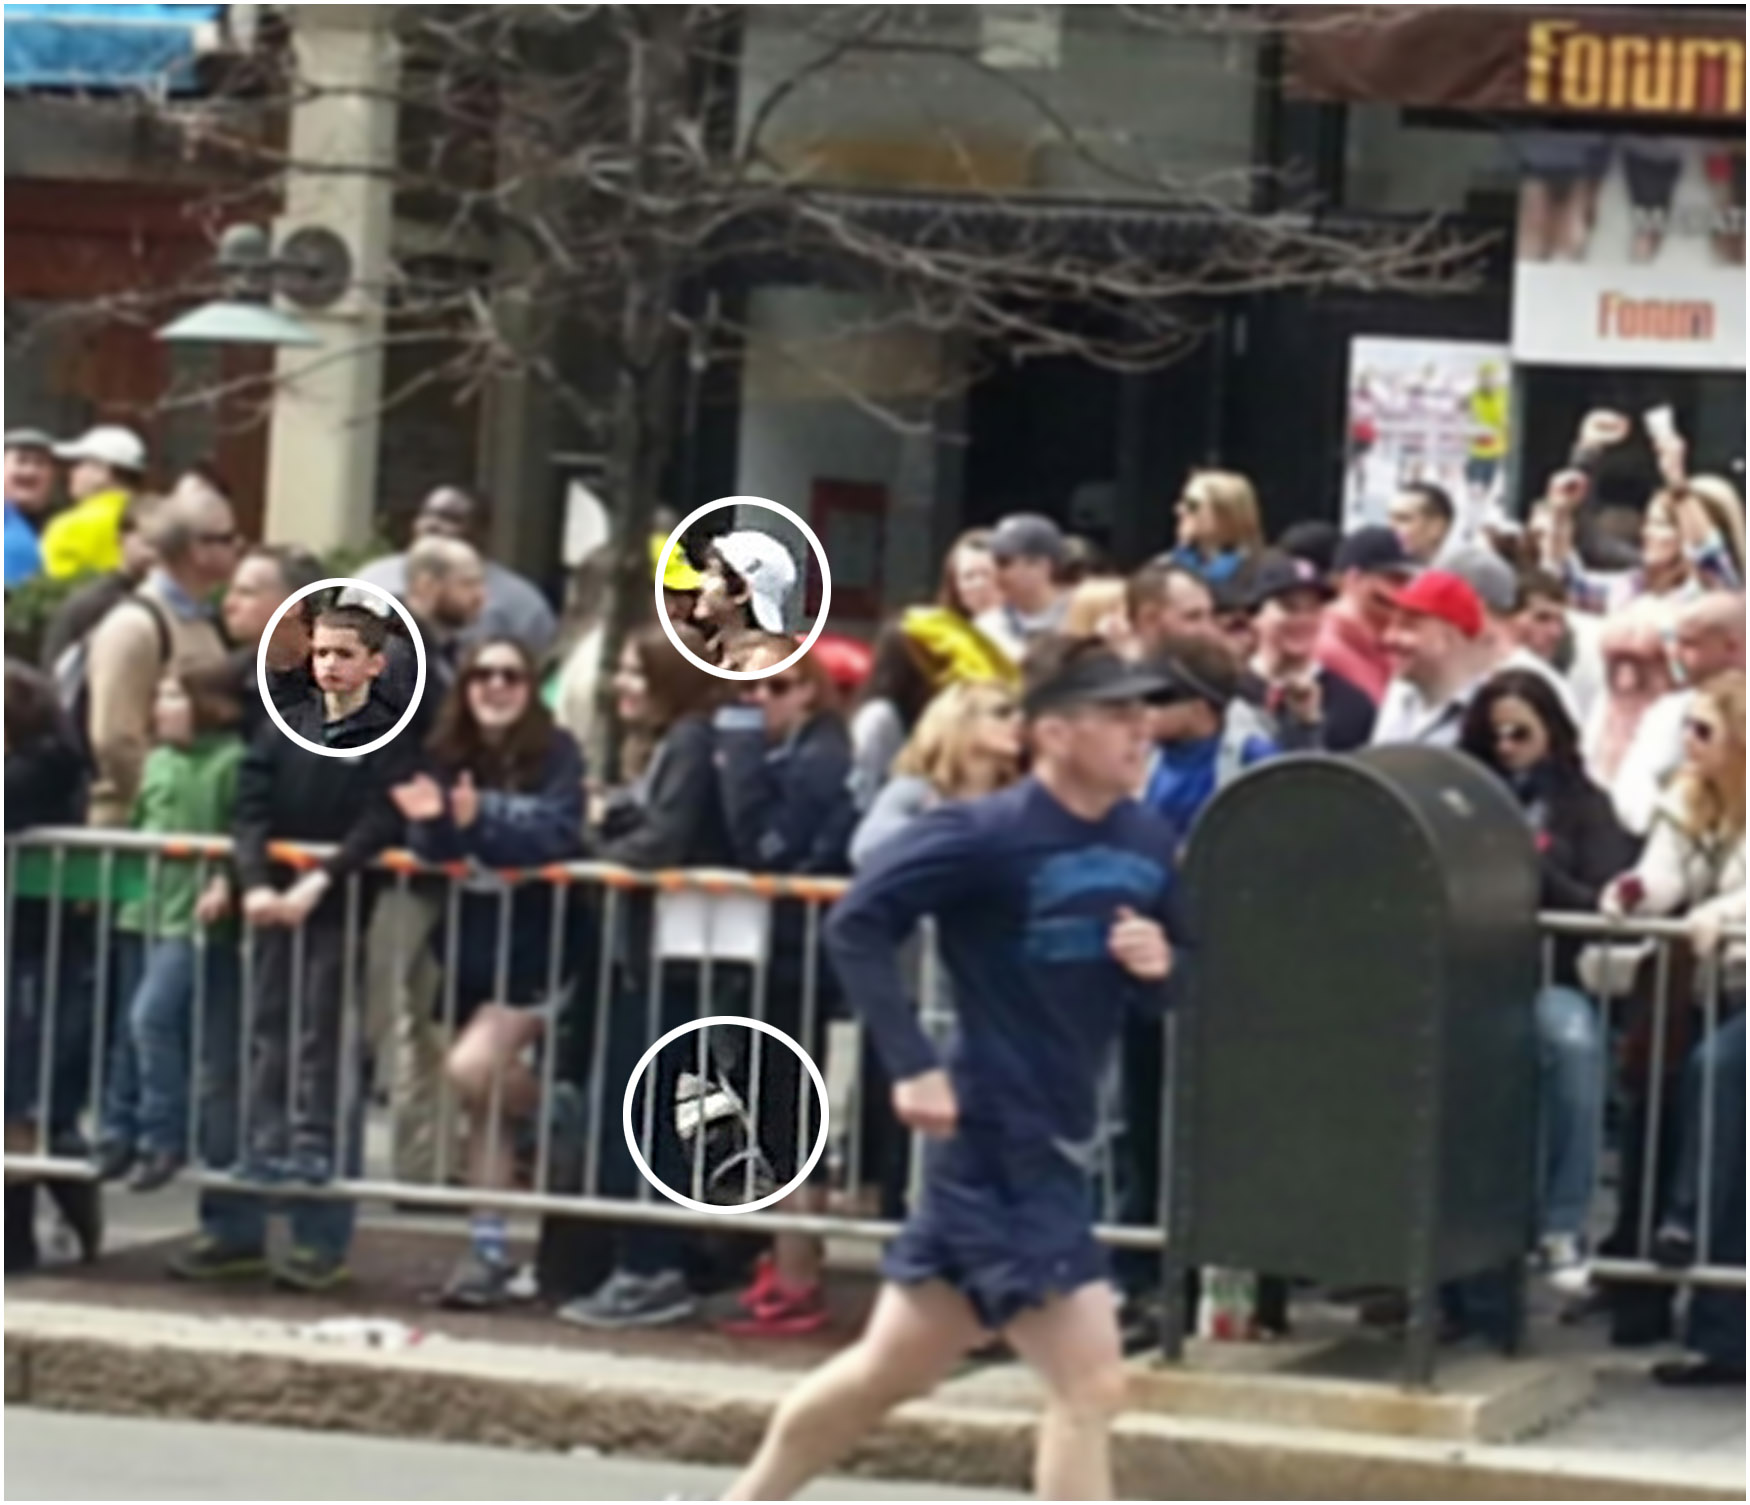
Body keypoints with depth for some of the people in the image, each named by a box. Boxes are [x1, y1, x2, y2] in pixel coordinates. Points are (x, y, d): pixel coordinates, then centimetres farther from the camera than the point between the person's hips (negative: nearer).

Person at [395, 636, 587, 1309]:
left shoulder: (556, 754, -8)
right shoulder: (448, 754, 3)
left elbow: (559, 835, -21)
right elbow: (432, 849, -2)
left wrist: (482, 821, -36)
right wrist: (431, 820, -25)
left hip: (536, 948, -5)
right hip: (472, 947, 5)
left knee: (474, 1069, -24)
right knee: (486, 1101, 9)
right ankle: (489, 1249, 16)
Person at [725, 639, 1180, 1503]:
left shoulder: (1146, 846, 7)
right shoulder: (986, 836, -14)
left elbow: (1155, 996, 18)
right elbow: (857, 923, -15)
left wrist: (1159, 970, -6)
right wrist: (912, 1065, -21)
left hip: (1055, 1140, 8)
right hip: (997, 1138, -8)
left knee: (890, 1369, 18)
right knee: (1089, 1382, -12)